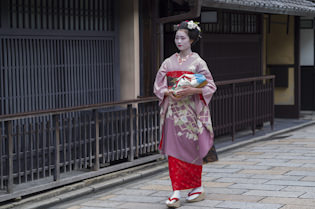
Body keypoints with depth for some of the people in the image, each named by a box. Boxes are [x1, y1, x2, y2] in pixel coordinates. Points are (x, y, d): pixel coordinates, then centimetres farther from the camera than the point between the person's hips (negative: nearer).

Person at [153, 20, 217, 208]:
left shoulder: (198, 62, 0)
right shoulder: (169, 62, 10)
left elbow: (210, 86, -4)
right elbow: (158, 86, 10)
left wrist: (192, 90, -20)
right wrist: (169, 92, -10)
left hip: (191, 111, -3)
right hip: (173, 111, 3)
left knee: (191, 149, 1)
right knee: (174, 150, -2)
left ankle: (198, 188, 17)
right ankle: (176, 192, -2)